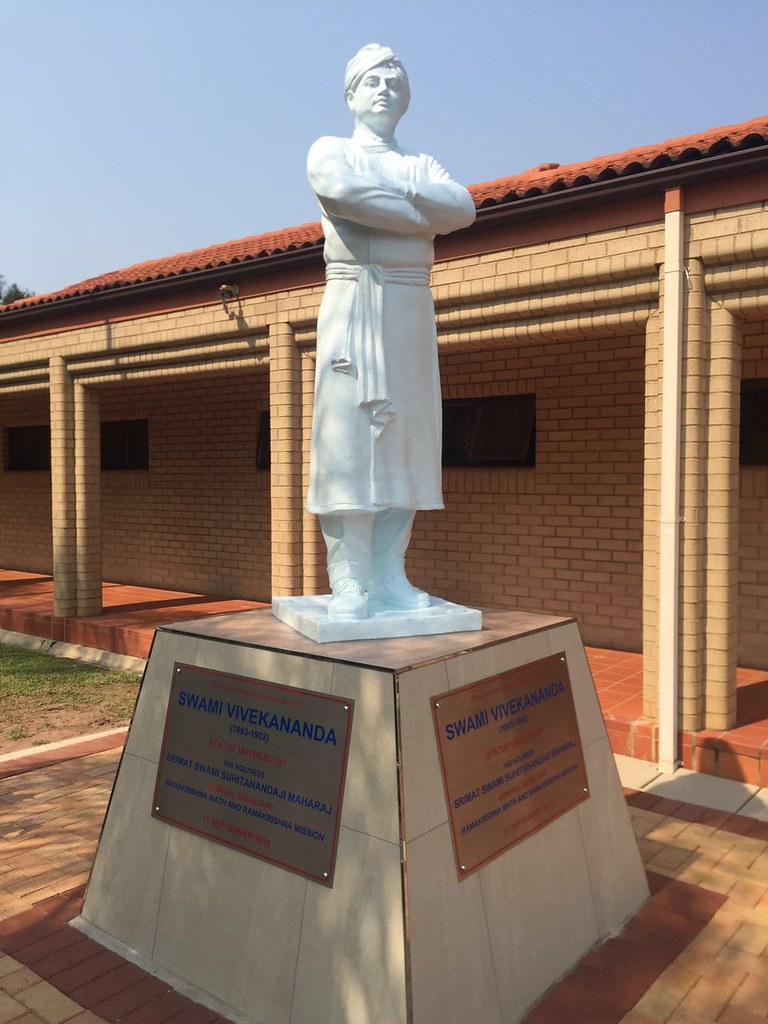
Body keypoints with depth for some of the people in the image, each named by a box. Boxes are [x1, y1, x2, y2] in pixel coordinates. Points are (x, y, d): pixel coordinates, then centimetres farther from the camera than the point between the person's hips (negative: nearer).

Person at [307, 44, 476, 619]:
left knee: (405, 441, -2)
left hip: (412, 312, 4)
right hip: (353, 306, -4)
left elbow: (464, 208, 2)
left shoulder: (423, 165, 23)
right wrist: (422, 212, -5)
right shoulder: (329, 150, 13)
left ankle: (391, 576, 2)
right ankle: (349, 581, -10)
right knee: (347, 438, -11)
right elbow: (342, 191, -12)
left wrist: (400, 188, -9)